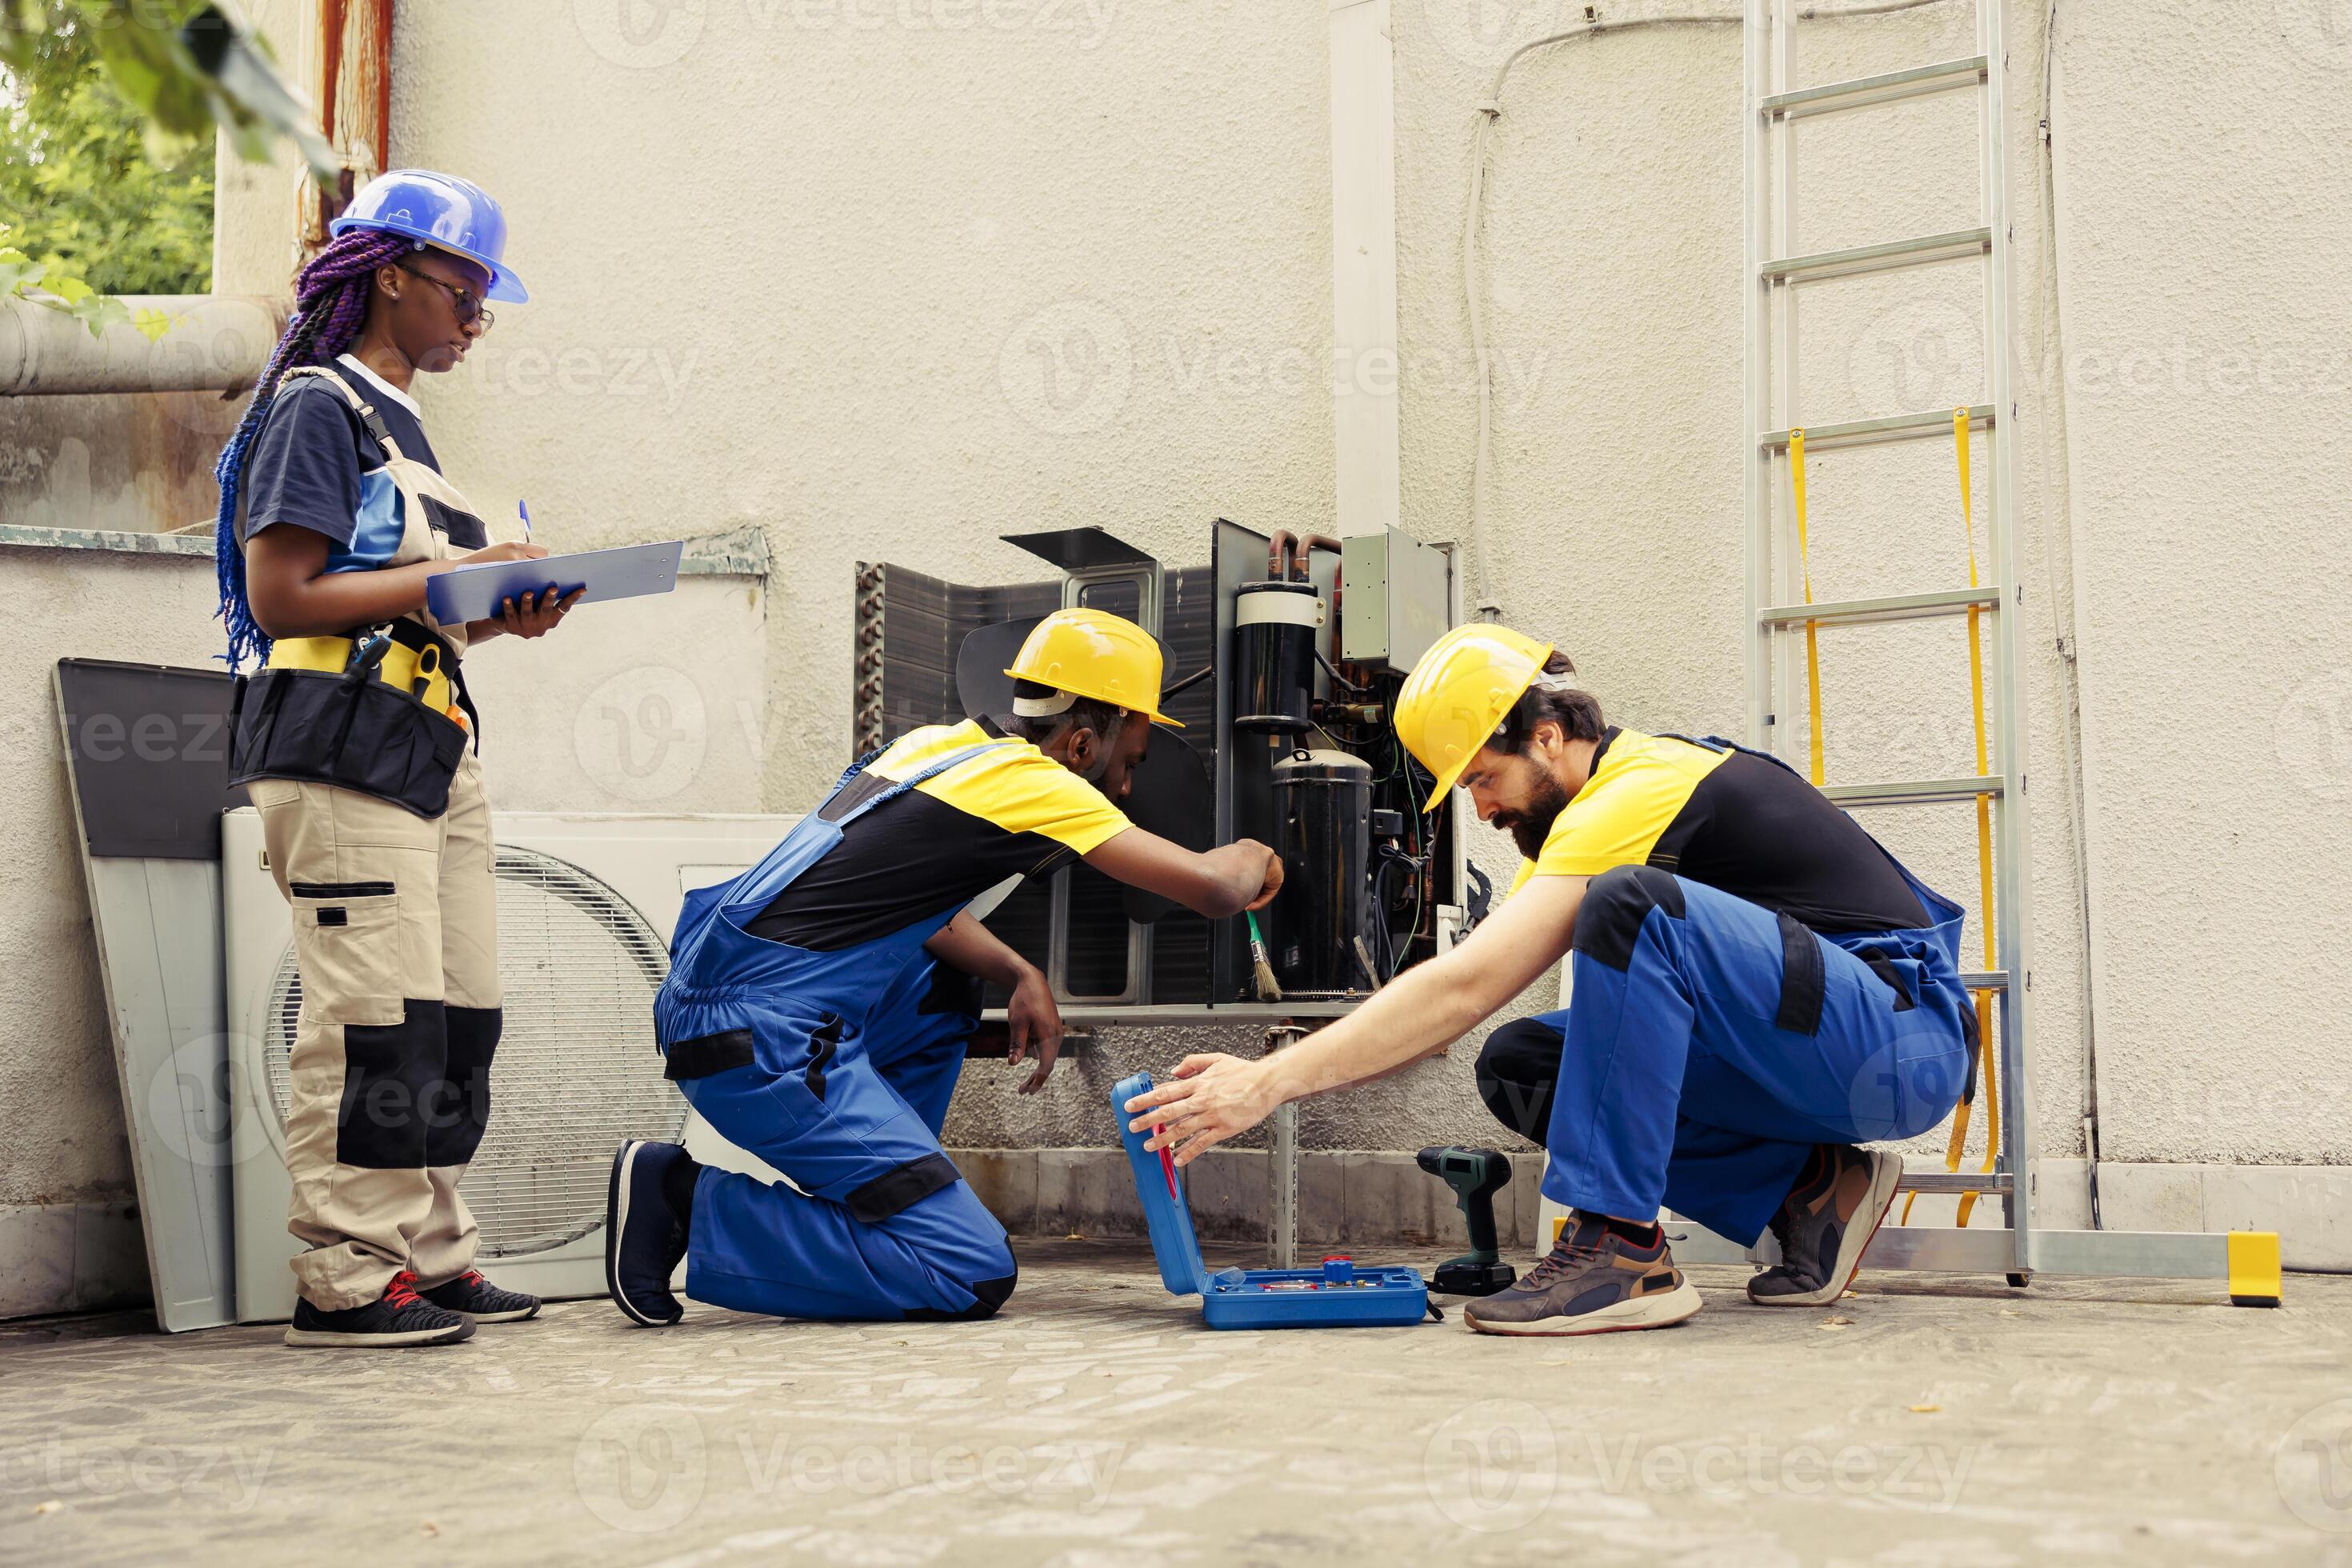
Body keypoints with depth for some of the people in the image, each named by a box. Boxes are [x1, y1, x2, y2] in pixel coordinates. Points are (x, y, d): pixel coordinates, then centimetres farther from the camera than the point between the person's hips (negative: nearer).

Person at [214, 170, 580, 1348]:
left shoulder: (399, 422, 24)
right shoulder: (319, 404, -3)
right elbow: (281, 596, -12)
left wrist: (500, 614, 5)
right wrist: (449, 578, -13)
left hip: (428, 742, 9)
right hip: (339, 746, -9)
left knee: (457, 1011, 6)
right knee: (375, 1011, -11)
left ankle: (429, 1254, 13)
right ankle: (346, 1275, -4)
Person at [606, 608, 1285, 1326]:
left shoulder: (934, 745, 14)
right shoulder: (1032, 782, -8)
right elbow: (1210, 888, -11)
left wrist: (1021, 975, 13)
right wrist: (1248, 860, 12)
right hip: (765, 1042, -9)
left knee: (943, 991, 29)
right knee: (974, 1278, -7)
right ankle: (688, 1202, -5)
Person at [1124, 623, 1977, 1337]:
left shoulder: (1637, 790, -17)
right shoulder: (1634, 780, 13)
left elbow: (1463, 987, -24)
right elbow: (1470, 990, 11)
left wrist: (1269, 1083, -22)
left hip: (1904, 1041, -10)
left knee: (1632, 905, -31)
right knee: (1518, 1064, 3)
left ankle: (1621, 1248, -24)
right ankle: (1811, 1188, 1)